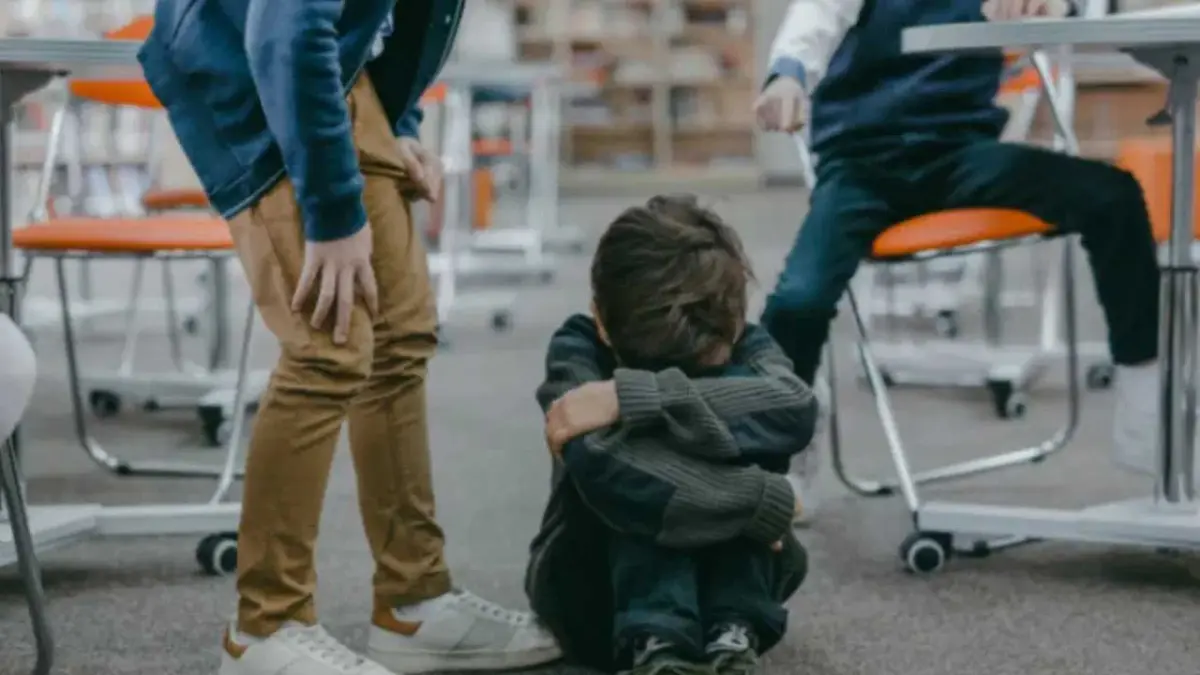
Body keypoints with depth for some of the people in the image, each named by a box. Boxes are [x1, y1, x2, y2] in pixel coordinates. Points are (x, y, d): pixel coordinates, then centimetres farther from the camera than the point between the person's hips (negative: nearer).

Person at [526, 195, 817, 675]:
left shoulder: (744, 346, -14)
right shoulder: (579, 349, -20)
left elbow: (795, 410, -40)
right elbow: (602, 466, -42)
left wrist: (630, 395, -44)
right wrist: (767, 502, -38)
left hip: (728, 579, 2)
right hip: (597, 592, -1)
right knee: (639, 450, -31)